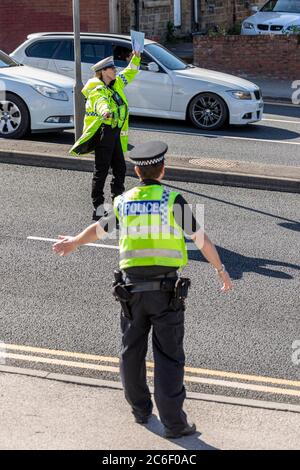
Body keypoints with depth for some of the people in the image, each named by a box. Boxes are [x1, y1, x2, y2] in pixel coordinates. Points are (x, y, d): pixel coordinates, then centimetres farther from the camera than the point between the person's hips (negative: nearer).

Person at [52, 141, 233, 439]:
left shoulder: (123, 202, 4)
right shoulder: (172, 200, -8)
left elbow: (99, 229, 20)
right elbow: (201, 239, -4)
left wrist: (74, 243, 40)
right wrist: (220, 270, 9)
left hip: (131, 288, 3)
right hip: (166, 289, -3)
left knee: (132, 351, 19)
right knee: (168, 357, -1)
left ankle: (140, 408, 32)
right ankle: (173, 422, -2)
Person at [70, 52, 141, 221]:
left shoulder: (116, 84, 13)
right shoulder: (97, 91, -15)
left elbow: (130, 73, 29)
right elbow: (100, 102, -38)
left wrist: (136, 58, 15)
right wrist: (105, 111, -60)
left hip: (116, 133, 9)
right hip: (103, 132, -9)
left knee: (120, 167, 13)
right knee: (101, 170, -7)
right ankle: (98, 208, -4)